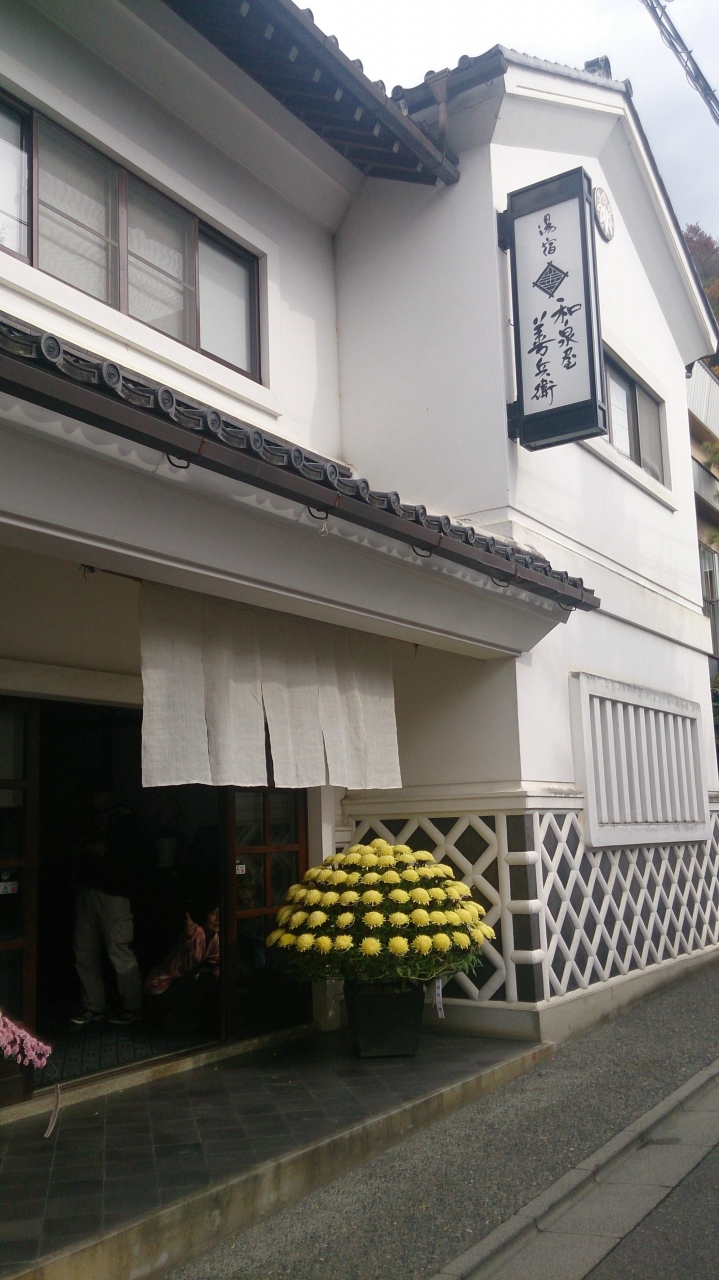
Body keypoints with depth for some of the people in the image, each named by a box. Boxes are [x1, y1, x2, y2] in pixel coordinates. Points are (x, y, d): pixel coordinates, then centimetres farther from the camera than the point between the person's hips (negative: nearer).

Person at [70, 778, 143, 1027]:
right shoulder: (90, 818, 17)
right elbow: (79, 848, 22)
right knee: (84, 952, 9)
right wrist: (81, 851, 1)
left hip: (112, 892, -7)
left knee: (119, 951, -6)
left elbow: (135, 854, -9)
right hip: (86, 889, 7)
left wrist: (106, 851, -15)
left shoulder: (125, 818, -3)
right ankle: (93, 1007, 20)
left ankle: (131, 1008, 6)